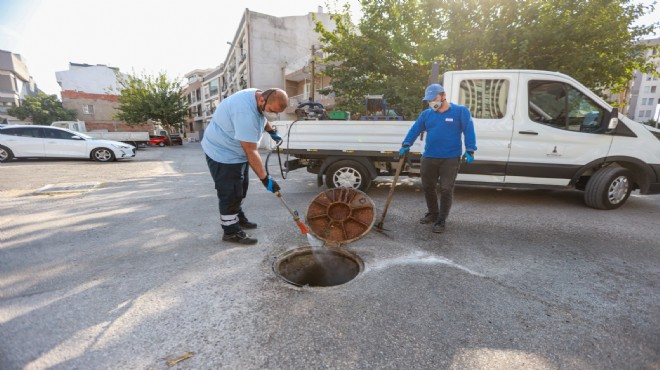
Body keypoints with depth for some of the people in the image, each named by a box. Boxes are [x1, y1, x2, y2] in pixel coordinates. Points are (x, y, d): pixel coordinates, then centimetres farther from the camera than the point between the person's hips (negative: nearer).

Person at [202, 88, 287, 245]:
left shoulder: (258, 96, -5)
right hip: (222, 153, -10)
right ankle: (231, 232, 10)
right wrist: (265, 179, -31)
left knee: (240, 189, 19)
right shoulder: (246, 113, -36)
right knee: (230, 193, -4)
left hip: (236, 151, 10)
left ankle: (238, 218, 36)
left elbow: (262, 119, 20)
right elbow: (251, 152, -35)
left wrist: (272, 132, 7)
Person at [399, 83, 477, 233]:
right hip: (429, 158, 4)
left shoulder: (461, 111, -1)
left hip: (450, 159, -4)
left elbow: (469, 131, -5)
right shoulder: (426, 114, 8)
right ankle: (432, 213, 33)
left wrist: (470, 151, -14)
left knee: (446, 190, -1)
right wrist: (406, 145, -7)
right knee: (427, 187, 12)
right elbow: (415, 130, 6)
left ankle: (441, 221, 10)